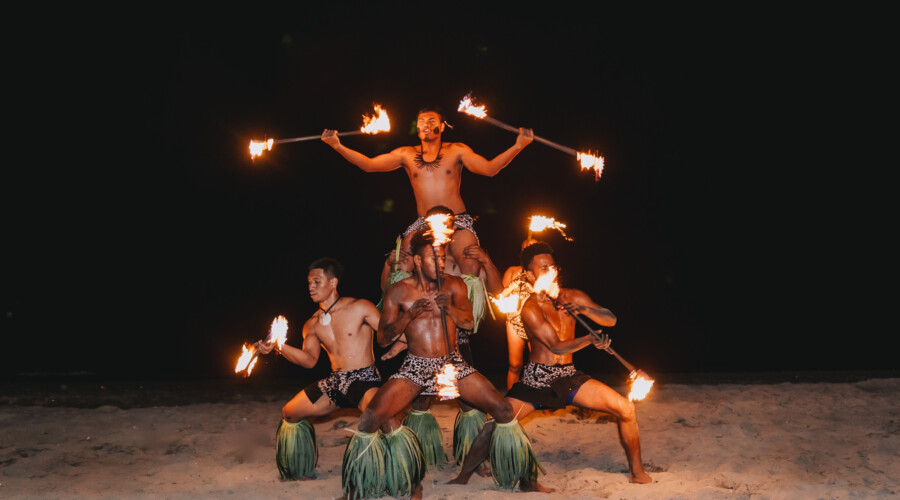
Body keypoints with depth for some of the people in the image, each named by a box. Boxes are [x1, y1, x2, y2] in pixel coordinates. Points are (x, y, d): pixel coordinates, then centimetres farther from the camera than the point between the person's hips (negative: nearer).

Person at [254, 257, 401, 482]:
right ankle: (303, 471, 32)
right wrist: (278, 347, -13)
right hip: (335, 382, 7)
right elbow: (309, 359, -2)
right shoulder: (312, 325, 11)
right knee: (289, 413, 11)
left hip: (365, 379, -7)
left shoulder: (359, 308, -4)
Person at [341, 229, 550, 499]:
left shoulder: (454, 285, 5)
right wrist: (410, 314, -16)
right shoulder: (399, 291, 1)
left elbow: (468, 322, -7)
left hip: (453, 363, 1)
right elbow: (383, 338, -1)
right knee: (369, 420, -20)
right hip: (416, 366, -1)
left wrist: (448, 307, -27)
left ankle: (525, 478, 6)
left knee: (503, 408, -12)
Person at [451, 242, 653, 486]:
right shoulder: (530, 308, -13)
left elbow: (610, 319, 2)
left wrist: (584, 309, -17)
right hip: (536, 379, -4)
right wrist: (589, 339, -35)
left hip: (569, 377, 4)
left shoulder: (573, 297, 4)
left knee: (625, 408, -11)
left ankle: (637, 472, 7)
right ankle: (462, 478, 5)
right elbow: (557, 347, -19)